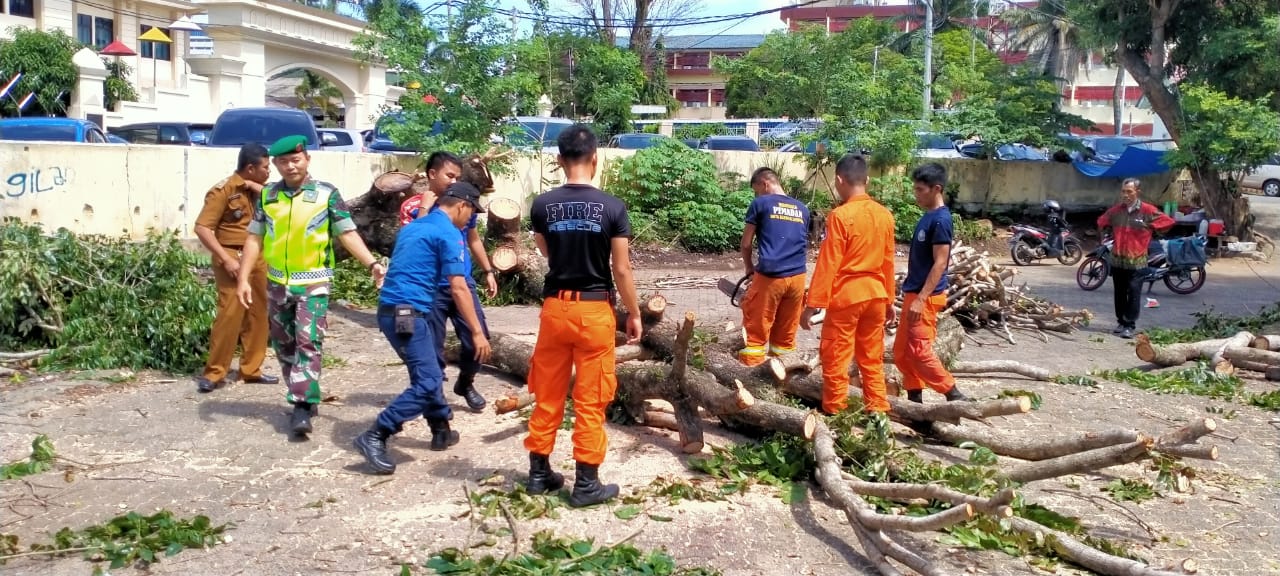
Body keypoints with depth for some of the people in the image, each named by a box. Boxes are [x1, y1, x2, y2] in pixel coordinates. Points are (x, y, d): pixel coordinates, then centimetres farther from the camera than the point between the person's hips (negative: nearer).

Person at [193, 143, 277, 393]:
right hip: (233, 257, -7)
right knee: (230, 314, -11)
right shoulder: (223, 190, -10)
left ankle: (251, 369, 18)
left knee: (258, 314, 8)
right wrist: (226, 259, -20)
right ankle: (214, 373, -4)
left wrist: (260, 189, -5)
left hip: (257, 258, 7)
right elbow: (202, 228, -14)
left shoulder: (257, 189, 12)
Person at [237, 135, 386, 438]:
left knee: (308, 342, -11)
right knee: (283, 344, 13)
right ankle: (303, 397, 29)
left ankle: (303, 407, -10)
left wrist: (372, 264, -19)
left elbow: (347, 234, -7)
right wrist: (243, 278, 3)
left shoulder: (327, 193, -6)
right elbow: (254, 239, 8)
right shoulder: (267, 196, 4)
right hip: (277, 283, 4)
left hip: (313, 283, -4)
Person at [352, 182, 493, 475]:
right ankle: (375, 437, -12)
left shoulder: (413, 226, 19)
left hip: (392, 309, 10)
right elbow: (459, 288, -13)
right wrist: (478, 332, -10)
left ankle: (442, 431, 31)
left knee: (428, 373, 21)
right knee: (427, 382, -9)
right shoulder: (448, 233, -8)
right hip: (407, 313, -10)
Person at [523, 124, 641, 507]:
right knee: (590, 400, 5)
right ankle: (586, 483, 11)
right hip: (594, 310, -3)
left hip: (555, 307, 3)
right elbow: (621, 269, -8)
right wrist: (634, 314, 3)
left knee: (547, 395, 14)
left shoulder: (542, 205, -2)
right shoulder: (612, 207, -10)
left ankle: (539, 471, 24)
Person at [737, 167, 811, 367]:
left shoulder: (760, 204, 0)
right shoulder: (802, 209, 12)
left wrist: (749, 269, 20)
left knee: (757, 318, 10)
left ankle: (754, 353, 14)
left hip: (769, 275, -4)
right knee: (787, 324, 14)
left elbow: (746, 243, 6)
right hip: (797, 276, 4)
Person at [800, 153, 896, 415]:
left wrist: (813, 304, -11)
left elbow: (828, 264, -16)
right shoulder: (885, 215, 3)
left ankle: (835, 415, 12)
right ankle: (878, 412, 18)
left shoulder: (840, 215, -16)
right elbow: (888, 262, 11)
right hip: (875, 295, 6)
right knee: (872, 359, 14)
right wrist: (889, 298, 21)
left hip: (845, 296, -6)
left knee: (835, 361, 5)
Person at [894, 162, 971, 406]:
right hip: (915, 292, 10)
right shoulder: (927, 217, 12)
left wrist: (921, 298, -23)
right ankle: (915, 398, 19)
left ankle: (954, 396, -1)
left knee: (918, 350, -9)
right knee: (902, 350, 12)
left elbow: (940, 263, -21)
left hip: (926, 296, -10)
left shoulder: (940, 220, -17)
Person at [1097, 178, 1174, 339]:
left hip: (1136, 261, -4)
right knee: (1119, 294, 12)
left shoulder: (1148, 210, -6)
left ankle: (1130, 326, -5)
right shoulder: (1116, 210, 6)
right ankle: (1121, 322, 22)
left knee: (1133, 294, -7)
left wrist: (1150, 226, -3)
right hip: (1117, 260, 4)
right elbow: (1101, 221, 23)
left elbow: (1168, 221, -3)